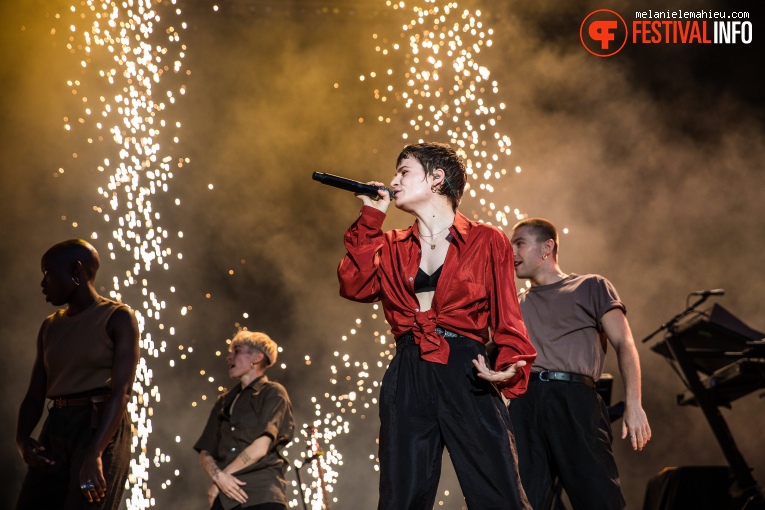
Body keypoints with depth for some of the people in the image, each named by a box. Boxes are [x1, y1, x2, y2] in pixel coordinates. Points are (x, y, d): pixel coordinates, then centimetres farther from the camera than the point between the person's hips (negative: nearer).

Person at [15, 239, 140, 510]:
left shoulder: (118, 318, -3)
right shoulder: (50, 327, 17)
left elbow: (121, 391, -14)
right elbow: (35, 395, 11)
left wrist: (94, 454, -25)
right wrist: (22, 438, -10)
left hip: (102, 428, -6)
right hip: (55, 430, 6)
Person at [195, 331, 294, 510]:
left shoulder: (273, 393, 4)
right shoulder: (224, 402, 21)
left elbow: (260, 448, -7)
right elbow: (205, 453, 16)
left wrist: (216, 482, -2)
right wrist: (219, 476, -7)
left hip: (263, 495, -5)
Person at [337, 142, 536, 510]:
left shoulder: (487, 241, 6)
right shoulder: (393, 247, 18)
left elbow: (507, 319, 3)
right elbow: (354, 285, 1)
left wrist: (510, 368, -16)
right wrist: (370, 217, 6)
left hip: (466, 373, -4)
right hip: (407, 379, 4)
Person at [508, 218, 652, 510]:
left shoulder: (591, 287, 15)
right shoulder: (516, 305, 26)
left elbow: (624, 345, 4)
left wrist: (633, 404, -8)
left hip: (575, 398, -3)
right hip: (525, 404, 4)